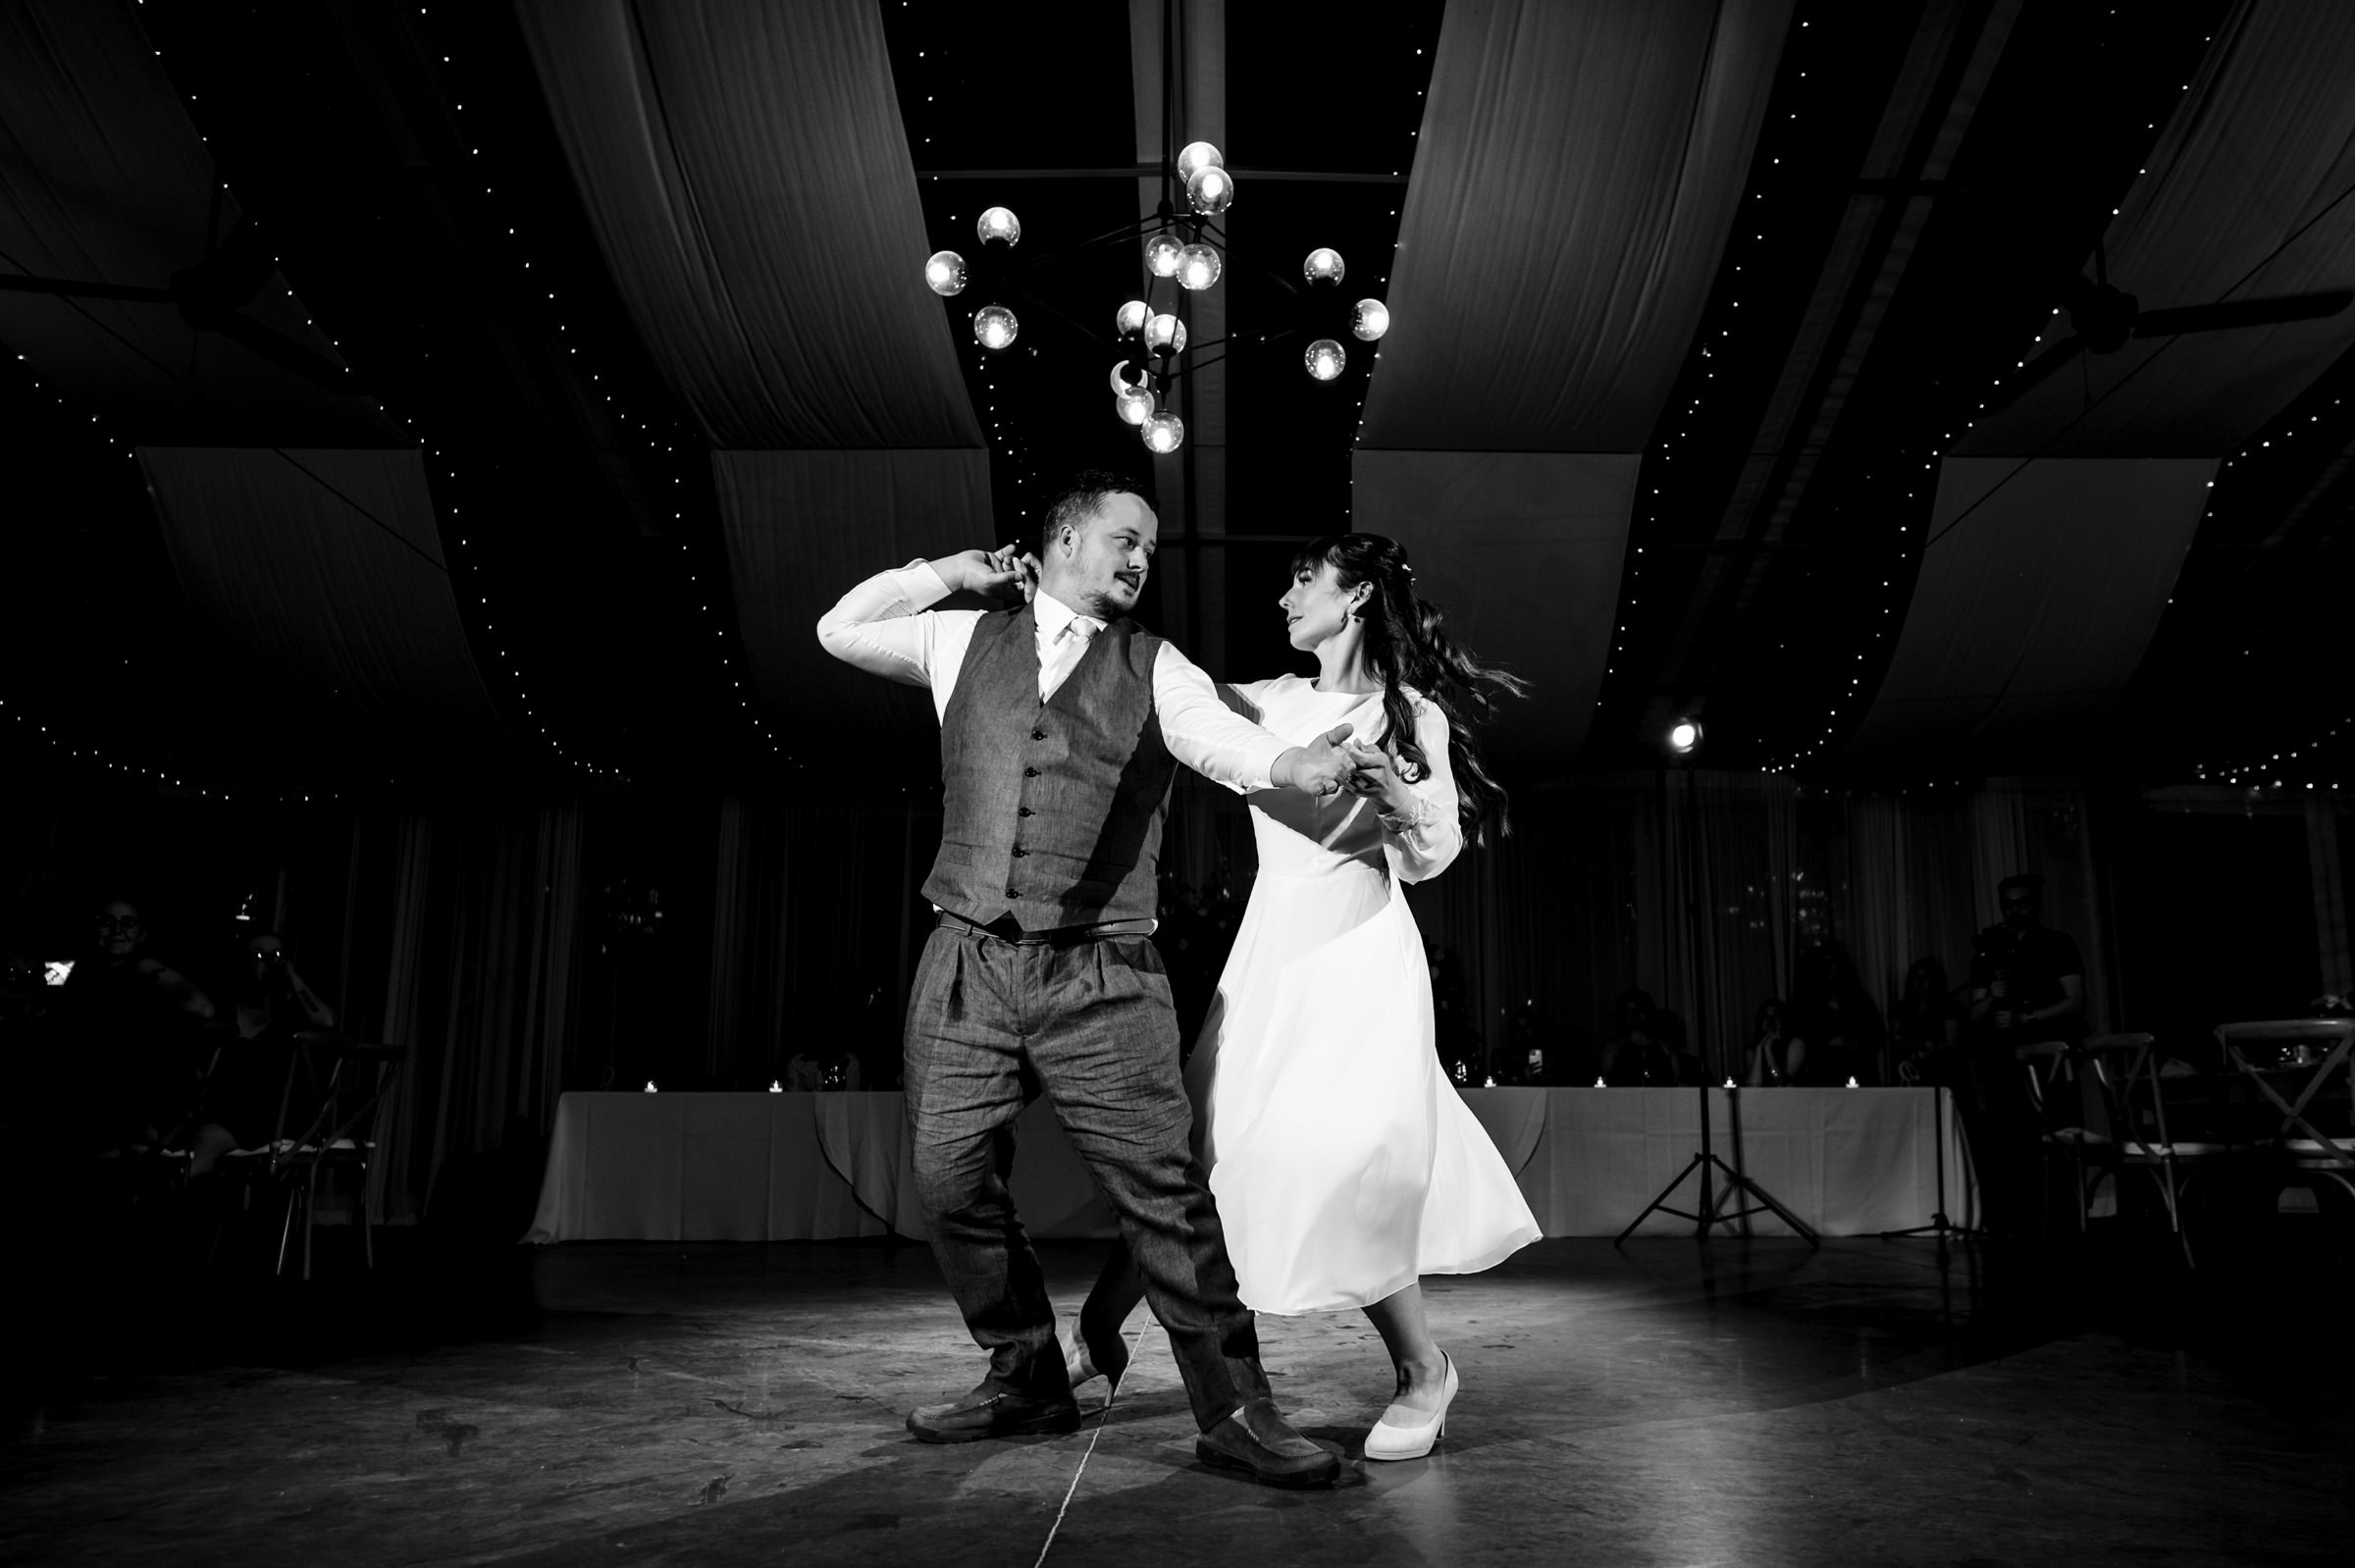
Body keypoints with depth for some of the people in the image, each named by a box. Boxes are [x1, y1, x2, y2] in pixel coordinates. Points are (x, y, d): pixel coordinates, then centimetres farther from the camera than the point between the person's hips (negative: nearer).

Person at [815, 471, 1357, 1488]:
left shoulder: (1155, 670, 7)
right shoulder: (966, 640, 14)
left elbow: (1218, 737, -11)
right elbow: (838, 631, 21)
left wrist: (1292, 764, -33)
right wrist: (952, 571, 14)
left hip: (1101, 977, -2)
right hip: (966, 963, 3)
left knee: (1161, 1189, -7)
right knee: (950, 1182, 6)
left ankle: (1234, 1412, 4)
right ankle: (1025, 1380, 25)